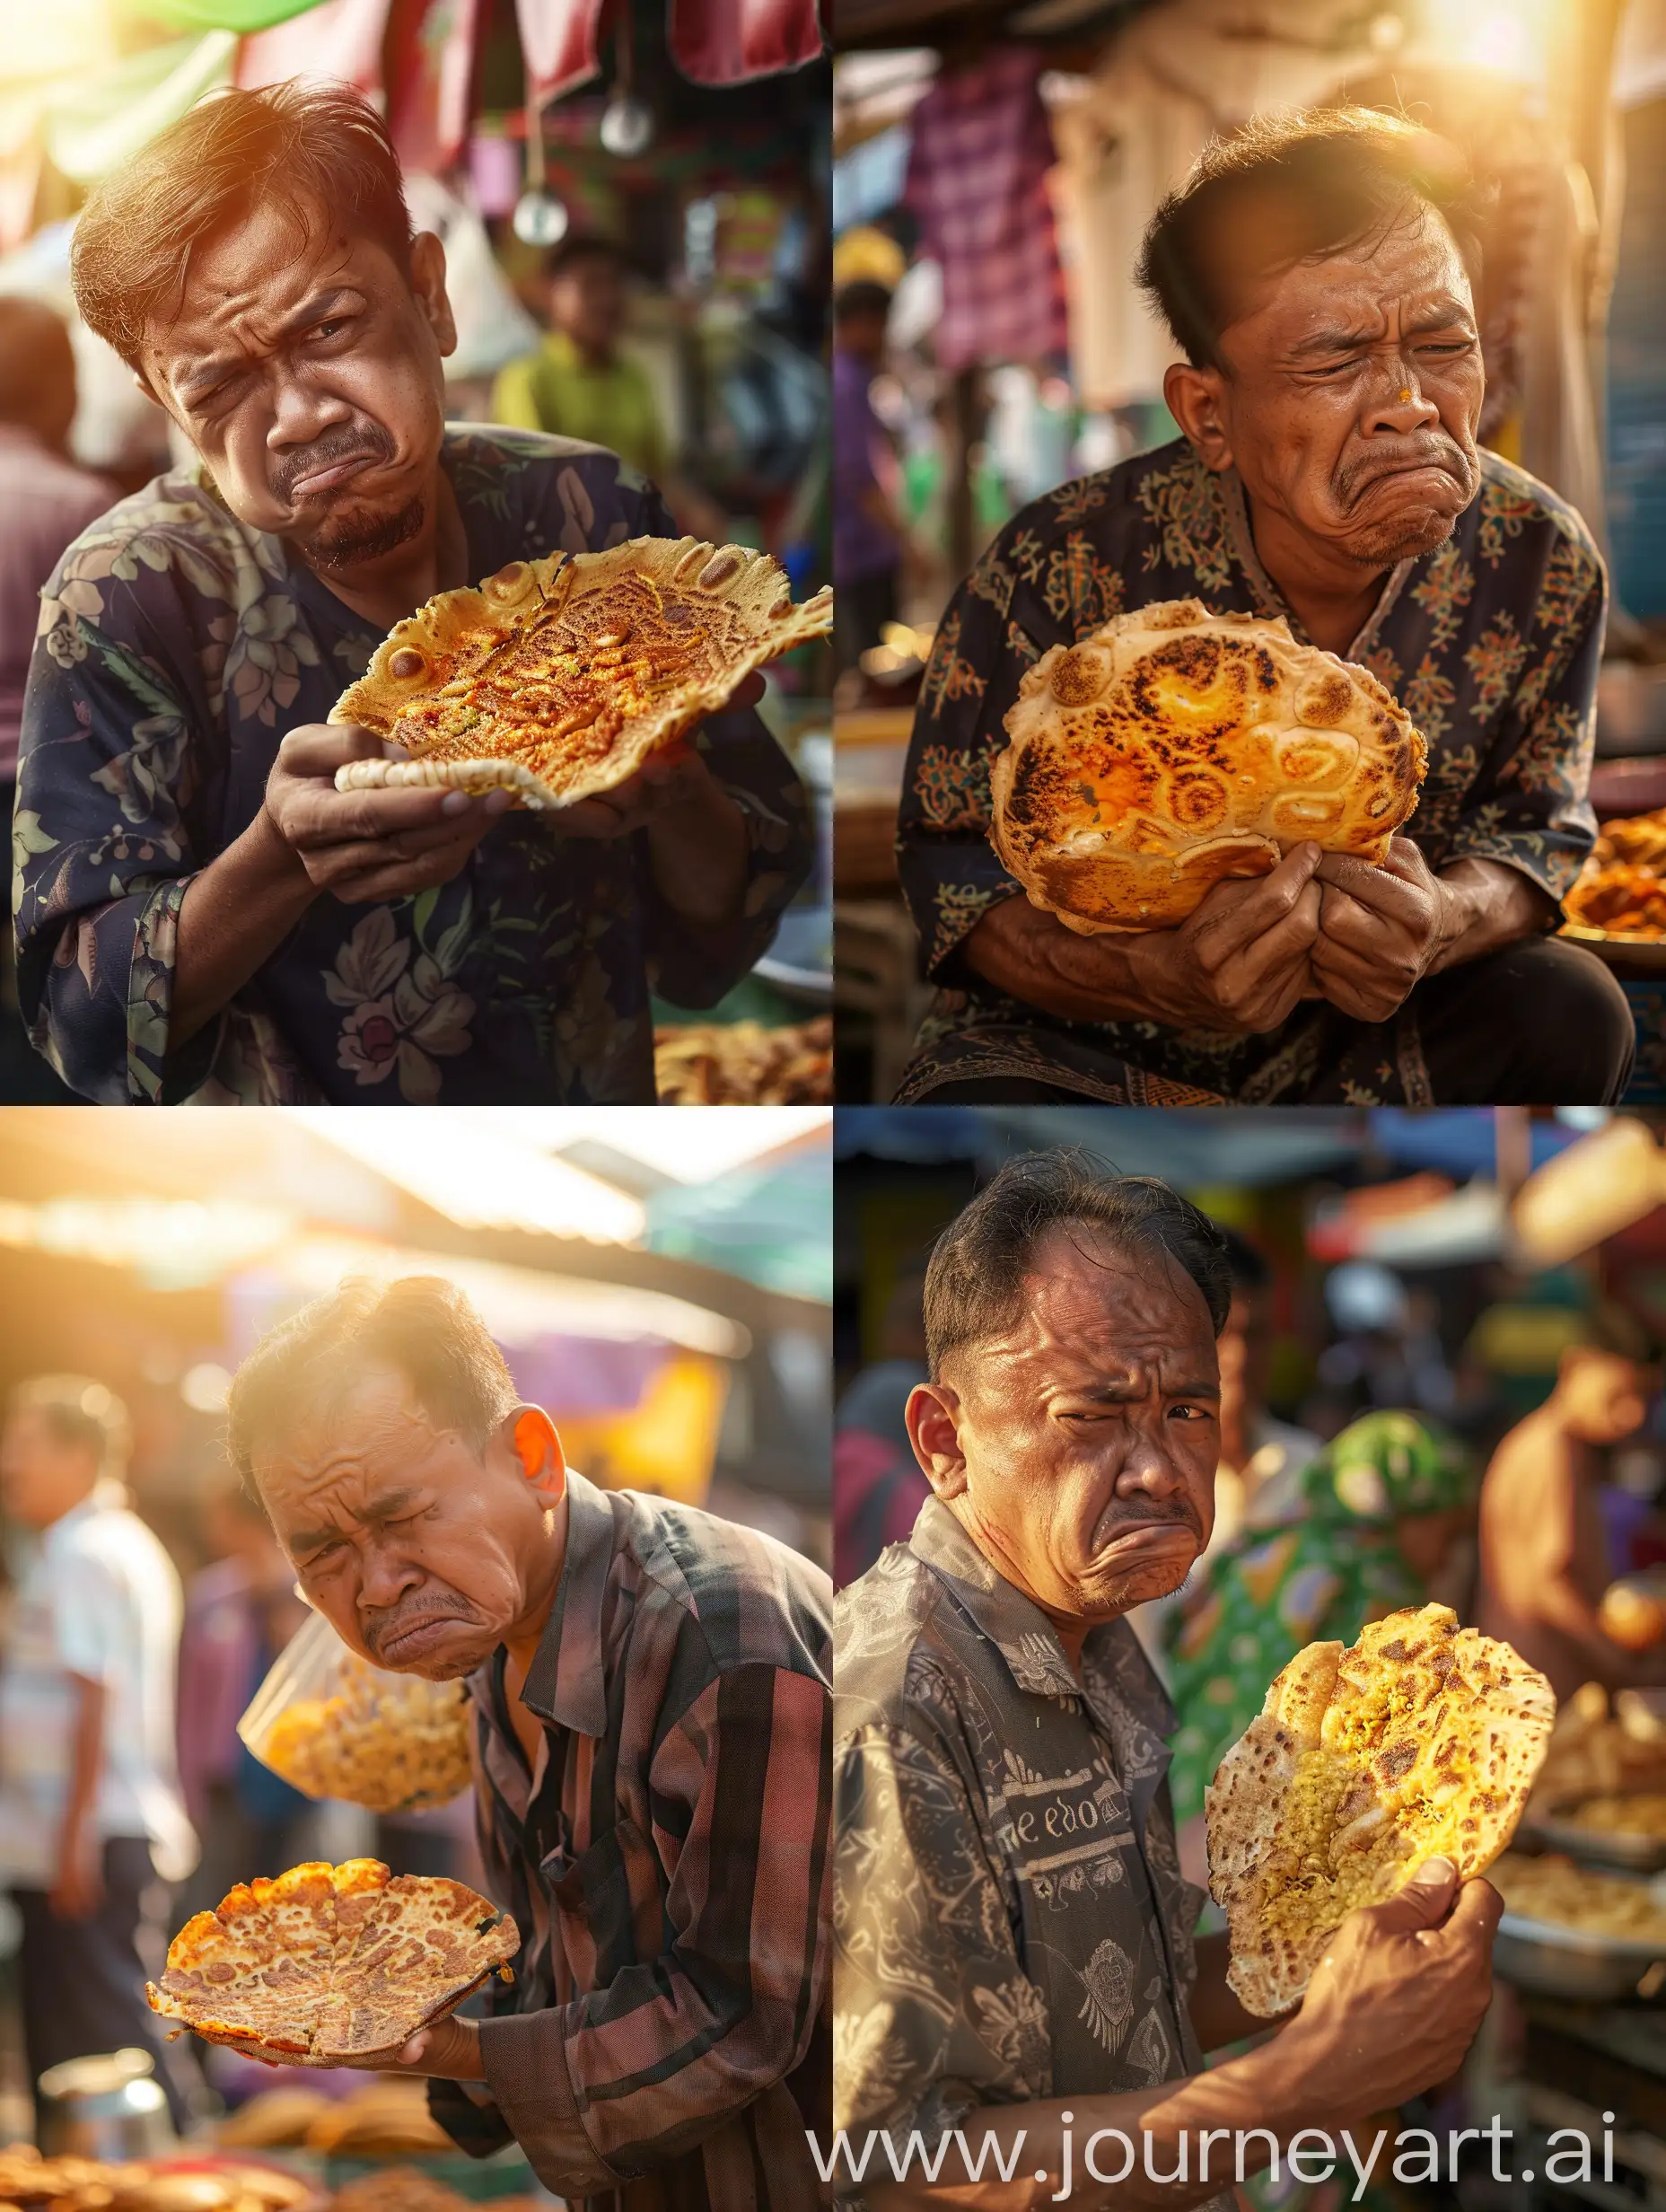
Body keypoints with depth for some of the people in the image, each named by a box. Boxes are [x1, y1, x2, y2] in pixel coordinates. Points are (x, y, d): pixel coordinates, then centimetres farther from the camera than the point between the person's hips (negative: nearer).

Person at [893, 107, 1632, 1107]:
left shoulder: (1543, 563, -13)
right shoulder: (1063, 571, -23)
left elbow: (1538, 831, -1)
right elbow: (957, 867, -15)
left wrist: (1440, 922, -28)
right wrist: (1164, 975, -36)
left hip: (1367, 1039, 4)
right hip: (1074, 1051, -4)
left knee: (1569, 1012, -21)